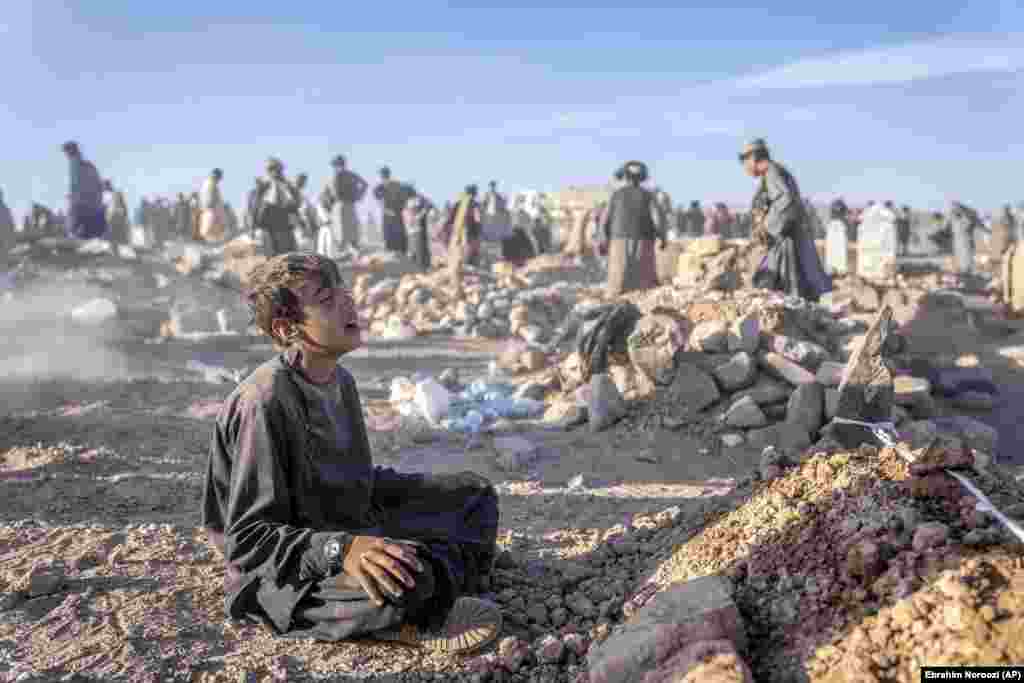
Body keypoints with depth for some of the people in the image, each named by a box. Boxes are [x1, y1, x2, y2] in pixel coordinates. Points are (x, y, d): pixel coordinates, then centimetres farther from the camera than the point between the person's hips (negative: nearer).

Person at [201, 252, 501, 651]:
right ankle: (406, 620, -5)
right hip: (280, 577, -9)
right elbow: (248, 539, -24)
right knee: (406, 574, -38)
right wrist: (342, 549, -38)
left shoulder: (340, 381, 3)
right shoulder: (263, 403, -24)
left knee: (475, 494, 10)